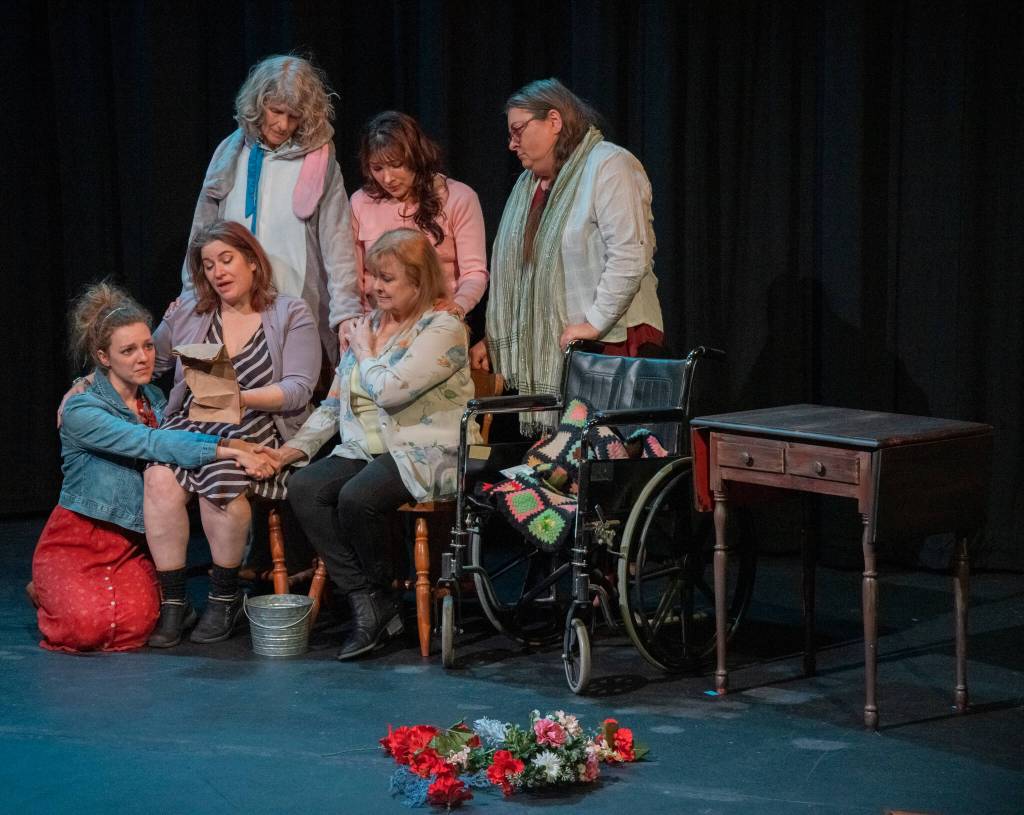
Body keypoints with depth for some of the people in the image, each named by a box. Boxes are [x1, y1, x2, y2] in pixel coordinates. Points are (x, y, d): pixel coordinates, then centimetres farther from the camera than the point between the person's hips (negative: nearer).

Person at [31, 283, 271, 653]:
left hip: (131, 543, 4)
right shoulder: (81, 411, -17)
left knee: (134, 625, -23)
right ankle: (48, 594, 7)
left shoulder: (154, 398, 8)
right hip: (74, 542, -4)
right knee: (89, 624, -28)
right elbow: (152, 443, -28)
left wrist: (232, 444, -24)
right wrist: (228, 451, -35)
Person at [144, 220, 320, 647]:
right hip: (190, 427, 3)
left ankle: (225, 595, -14)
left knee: (221, 476, -35)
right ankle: (173, 601, -20)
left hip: (258, 430, -3)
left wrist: (237, 397, -19)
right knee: (160, 477, -30)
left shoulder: (290, 315, 6)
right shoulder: (187, 315, 18)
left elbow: (298, 389, -5)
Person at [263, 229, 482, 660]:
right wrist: (297, 446, 7)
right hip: (364, 448, 8)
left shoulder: (443, 329, -7)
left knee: (358, 497, -32)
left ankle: (379, 596, -6)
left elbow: (389, 391, -19)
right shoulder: (369, 324, 18)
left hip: (424, 454, -8)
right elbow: (334, 402, 19)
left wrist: (365, 353, -1)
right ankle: (365, 603, -19)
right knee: (303, 488, -19)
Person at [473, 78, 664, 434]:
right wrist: (494, 338, 19)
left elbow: (630, 257, -16)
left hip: (609, 342, -7)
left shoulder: (609, 167, -7)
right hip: (545, 351, 7)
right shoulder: (530, 182, 21)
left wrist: (594, 323, -18)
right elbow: (514, 268, 24)